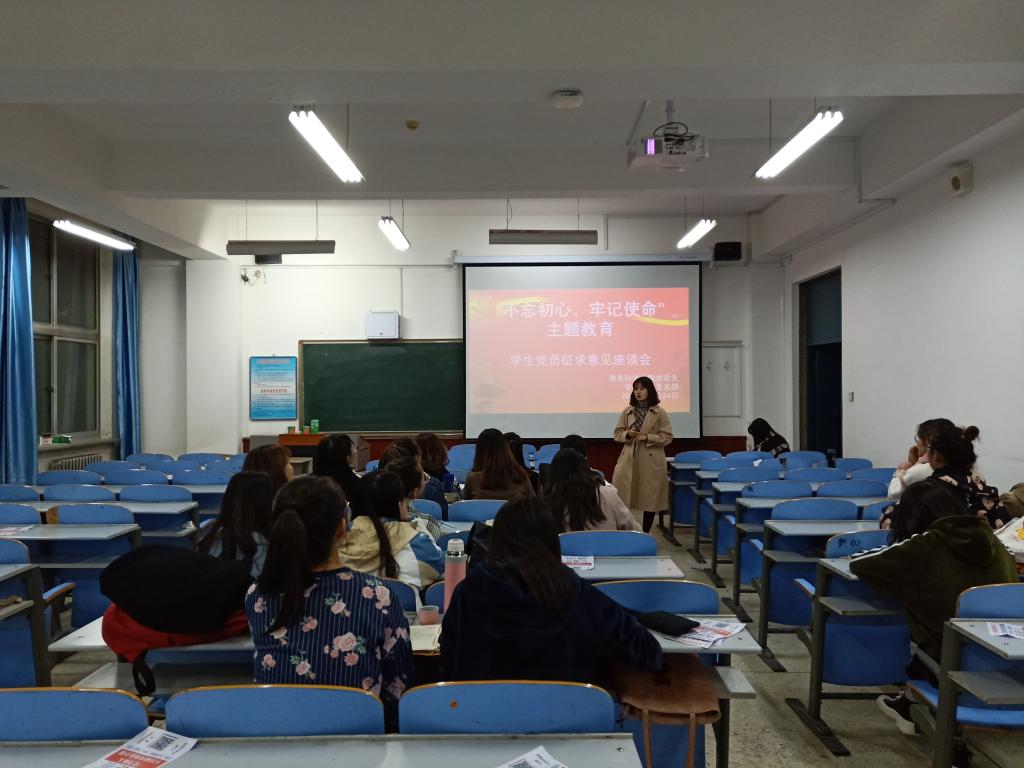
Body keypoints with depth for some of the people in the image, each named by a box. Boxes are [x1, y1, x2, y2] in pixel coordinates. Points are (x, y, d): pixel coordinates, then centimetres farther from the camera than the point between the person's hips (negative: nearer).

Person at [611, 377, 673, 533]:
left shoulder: (660, 413, -1)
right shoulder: (627, 412, 8)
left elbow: (667, 437, -2)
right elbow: (617, 434, 11)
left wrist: (647, 437, -15)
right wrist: (627, 434, -10)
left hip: (651, 461, -2)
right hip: (629, 459, 2)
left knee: (650, 498, 5)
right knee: (620, 496, -4)